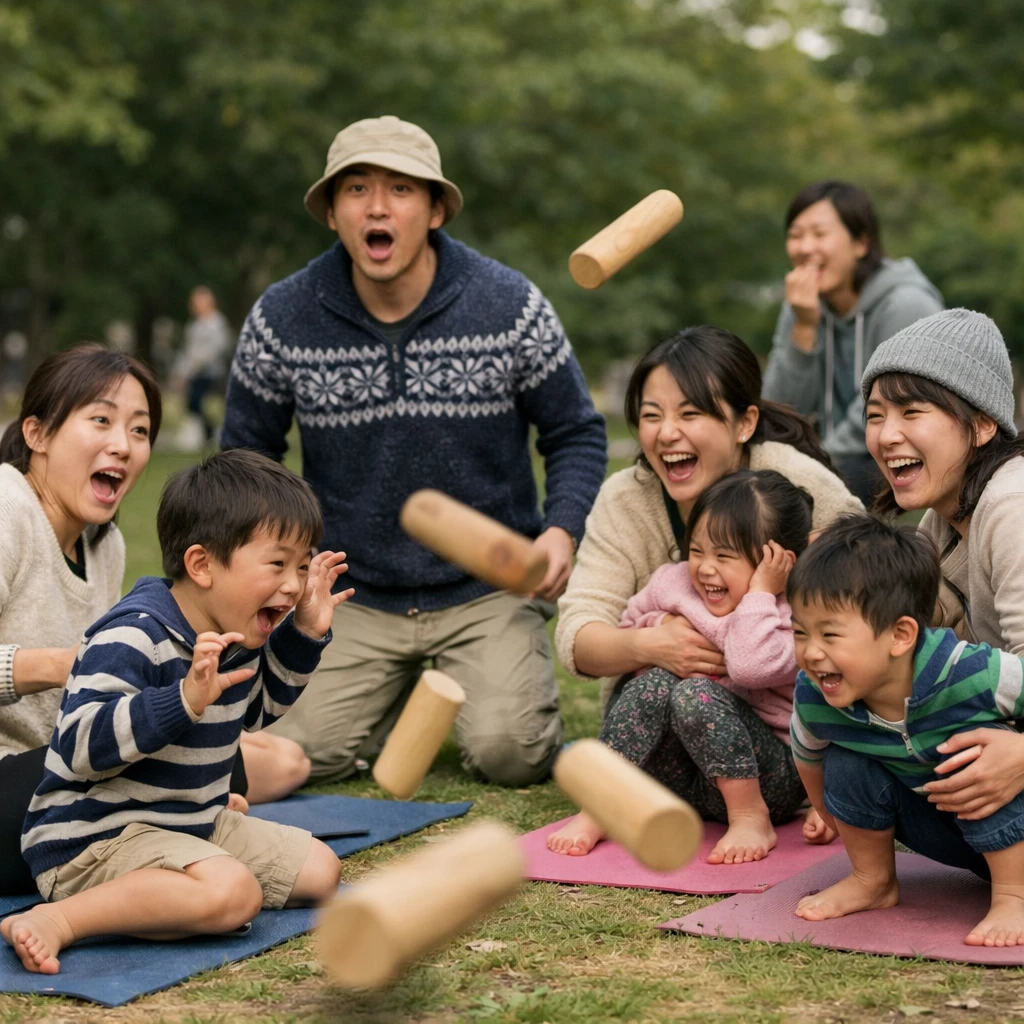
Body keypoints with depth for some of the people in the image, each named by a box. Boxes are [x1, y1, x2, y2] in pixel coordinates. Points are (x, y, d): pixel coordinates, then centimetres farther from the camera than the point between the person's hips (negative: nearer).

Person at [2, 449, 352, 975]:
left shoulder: (239, 634, 6)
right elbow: (79, 746, -31)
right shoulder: (133, 638, -23)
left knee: (319, 869, 11)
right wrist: (185, 699, -41)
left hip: (190, 825, 10)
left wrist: (303, 635, 11)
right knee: (233, 892, -32)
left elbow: (259, 708, 26)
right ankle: (56, 920, -28)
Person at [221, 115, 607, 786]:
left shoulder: (511, 307, -6)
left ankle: (506, 689, 17)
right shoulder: (280, 321, -4)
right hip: (354, 598, 2)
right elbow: (247, 452, 11)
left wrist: (562, 530, -13)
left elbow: (575, 433, 4)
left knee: (509, 753, -21)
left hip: (488, 588, -2)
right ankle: (407, 698, 19)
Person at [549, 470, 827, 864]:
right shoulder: (675, 584, 4)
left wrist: (760, 593, -24)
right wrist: (658, 629, 0)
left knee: (695, 695, -30)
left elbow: (751, 666, -34)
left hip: (770, 779, -5)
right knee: (654, 684, -22)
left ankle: (751, 819, -21)